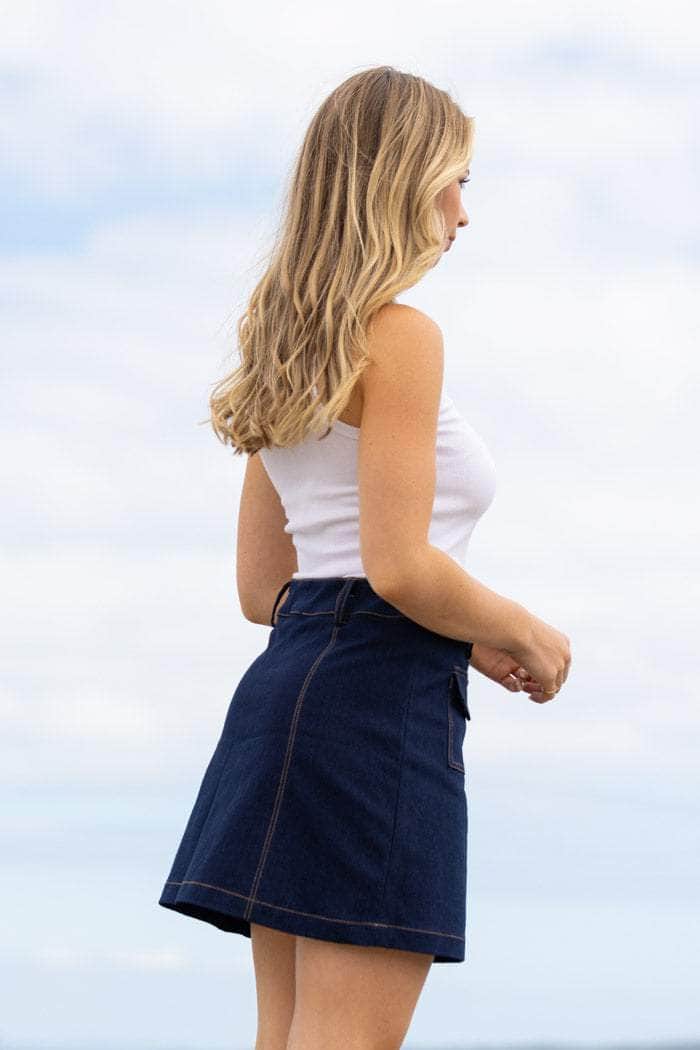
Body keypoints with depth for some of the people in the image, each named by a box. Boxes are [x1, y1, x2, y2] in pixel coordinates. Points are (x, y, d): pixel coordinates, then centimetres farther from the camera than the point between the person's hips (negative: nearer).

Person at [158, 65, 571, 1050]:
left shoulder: (293, 355, 17)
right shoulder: (401, 335, -9)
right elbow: (399, 566, -18)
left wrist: (461, 634, 18)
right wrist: (529, 635, -1)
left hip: (289, 676, 9)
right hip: (378, 698, -9)